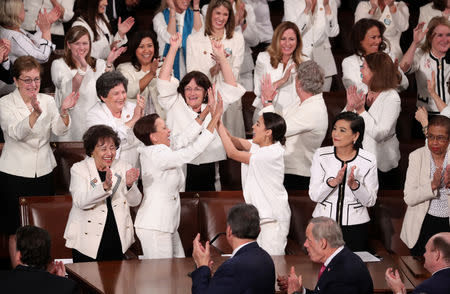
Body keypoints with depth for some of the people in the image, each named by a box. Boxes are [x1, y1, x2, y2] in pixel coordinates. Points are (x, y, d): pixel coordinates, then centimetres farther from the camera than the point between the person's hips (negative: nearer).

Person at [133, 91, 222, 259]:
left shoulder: (159, 149, 8)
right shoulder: (158, 156, -20)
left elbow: (185, 139, 11)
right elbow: (193, 151, -20)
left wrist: (207, 111, 7)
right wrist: (215, 120, -17)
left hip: (166, 225, 10)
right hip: (154, 227, -10)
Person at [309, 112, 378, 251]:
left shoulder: (368, 160, -5)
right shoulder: (321, 155, -3)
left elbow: (370, 201, -3)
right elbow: (314, 196, -7)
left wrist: (354, 185, -20)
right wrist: (333, 182, -23)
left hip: (355, 226, -1)